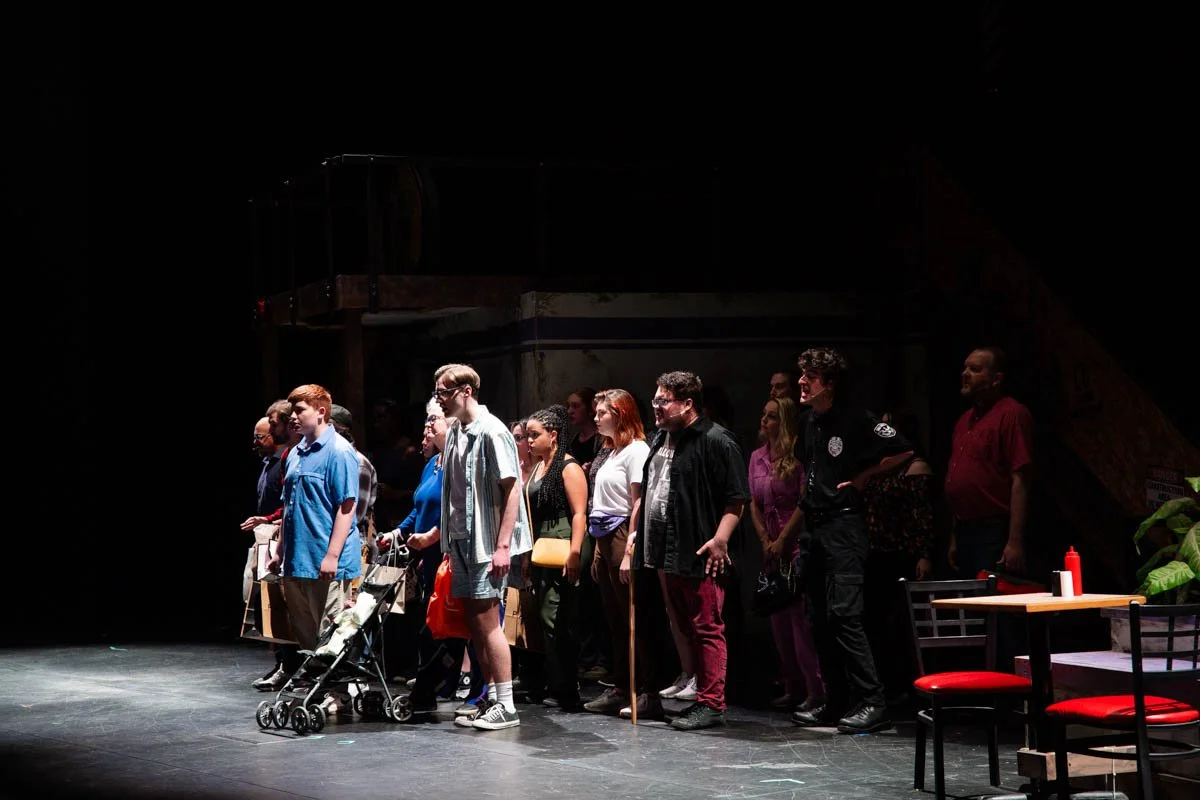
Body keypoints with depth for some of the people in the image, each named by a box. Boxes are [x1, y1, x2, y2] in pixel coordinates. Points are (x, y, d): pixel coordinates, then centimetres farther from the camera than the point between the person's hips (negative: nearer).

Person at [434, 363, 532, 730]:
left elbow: (512, 489, -16)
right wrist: (446, 539, 16)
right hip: (462, 543, 9)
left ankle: (506, 706, -3)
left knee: (487, 622, -8)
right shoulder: (454, 432, 13)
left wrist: (503, 545, -21)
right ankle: (491, 698, 19)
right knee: (475, 623, 11)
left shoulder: (491, 432, -13)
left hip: (488, 545, -9)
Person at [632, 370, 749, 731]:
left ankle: (711, 704, -1)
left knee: (706, 627, -4)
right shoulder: (661, 440, 17)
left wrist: (720, 539, -21)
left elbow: (736, 498, -13)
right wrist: (637, 534, 21)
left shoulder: (716, 441, -11)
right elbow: (648, 492, 27)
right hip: (665, 551, 9)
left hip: (699, 554, -9)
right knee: (683, 627, 16)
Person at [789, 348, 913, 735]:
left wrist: (861, 478, -9)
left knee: (843, 613, -16)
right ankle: (835, 703, 16)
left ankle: (872, 703, -15)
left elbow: (903, 451, -14)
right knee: (820, 617, 9)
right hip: (815, 526, 9)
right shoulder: (809, 421, 15)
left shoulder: (856, 420, -11)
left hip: (844, 525, -9)